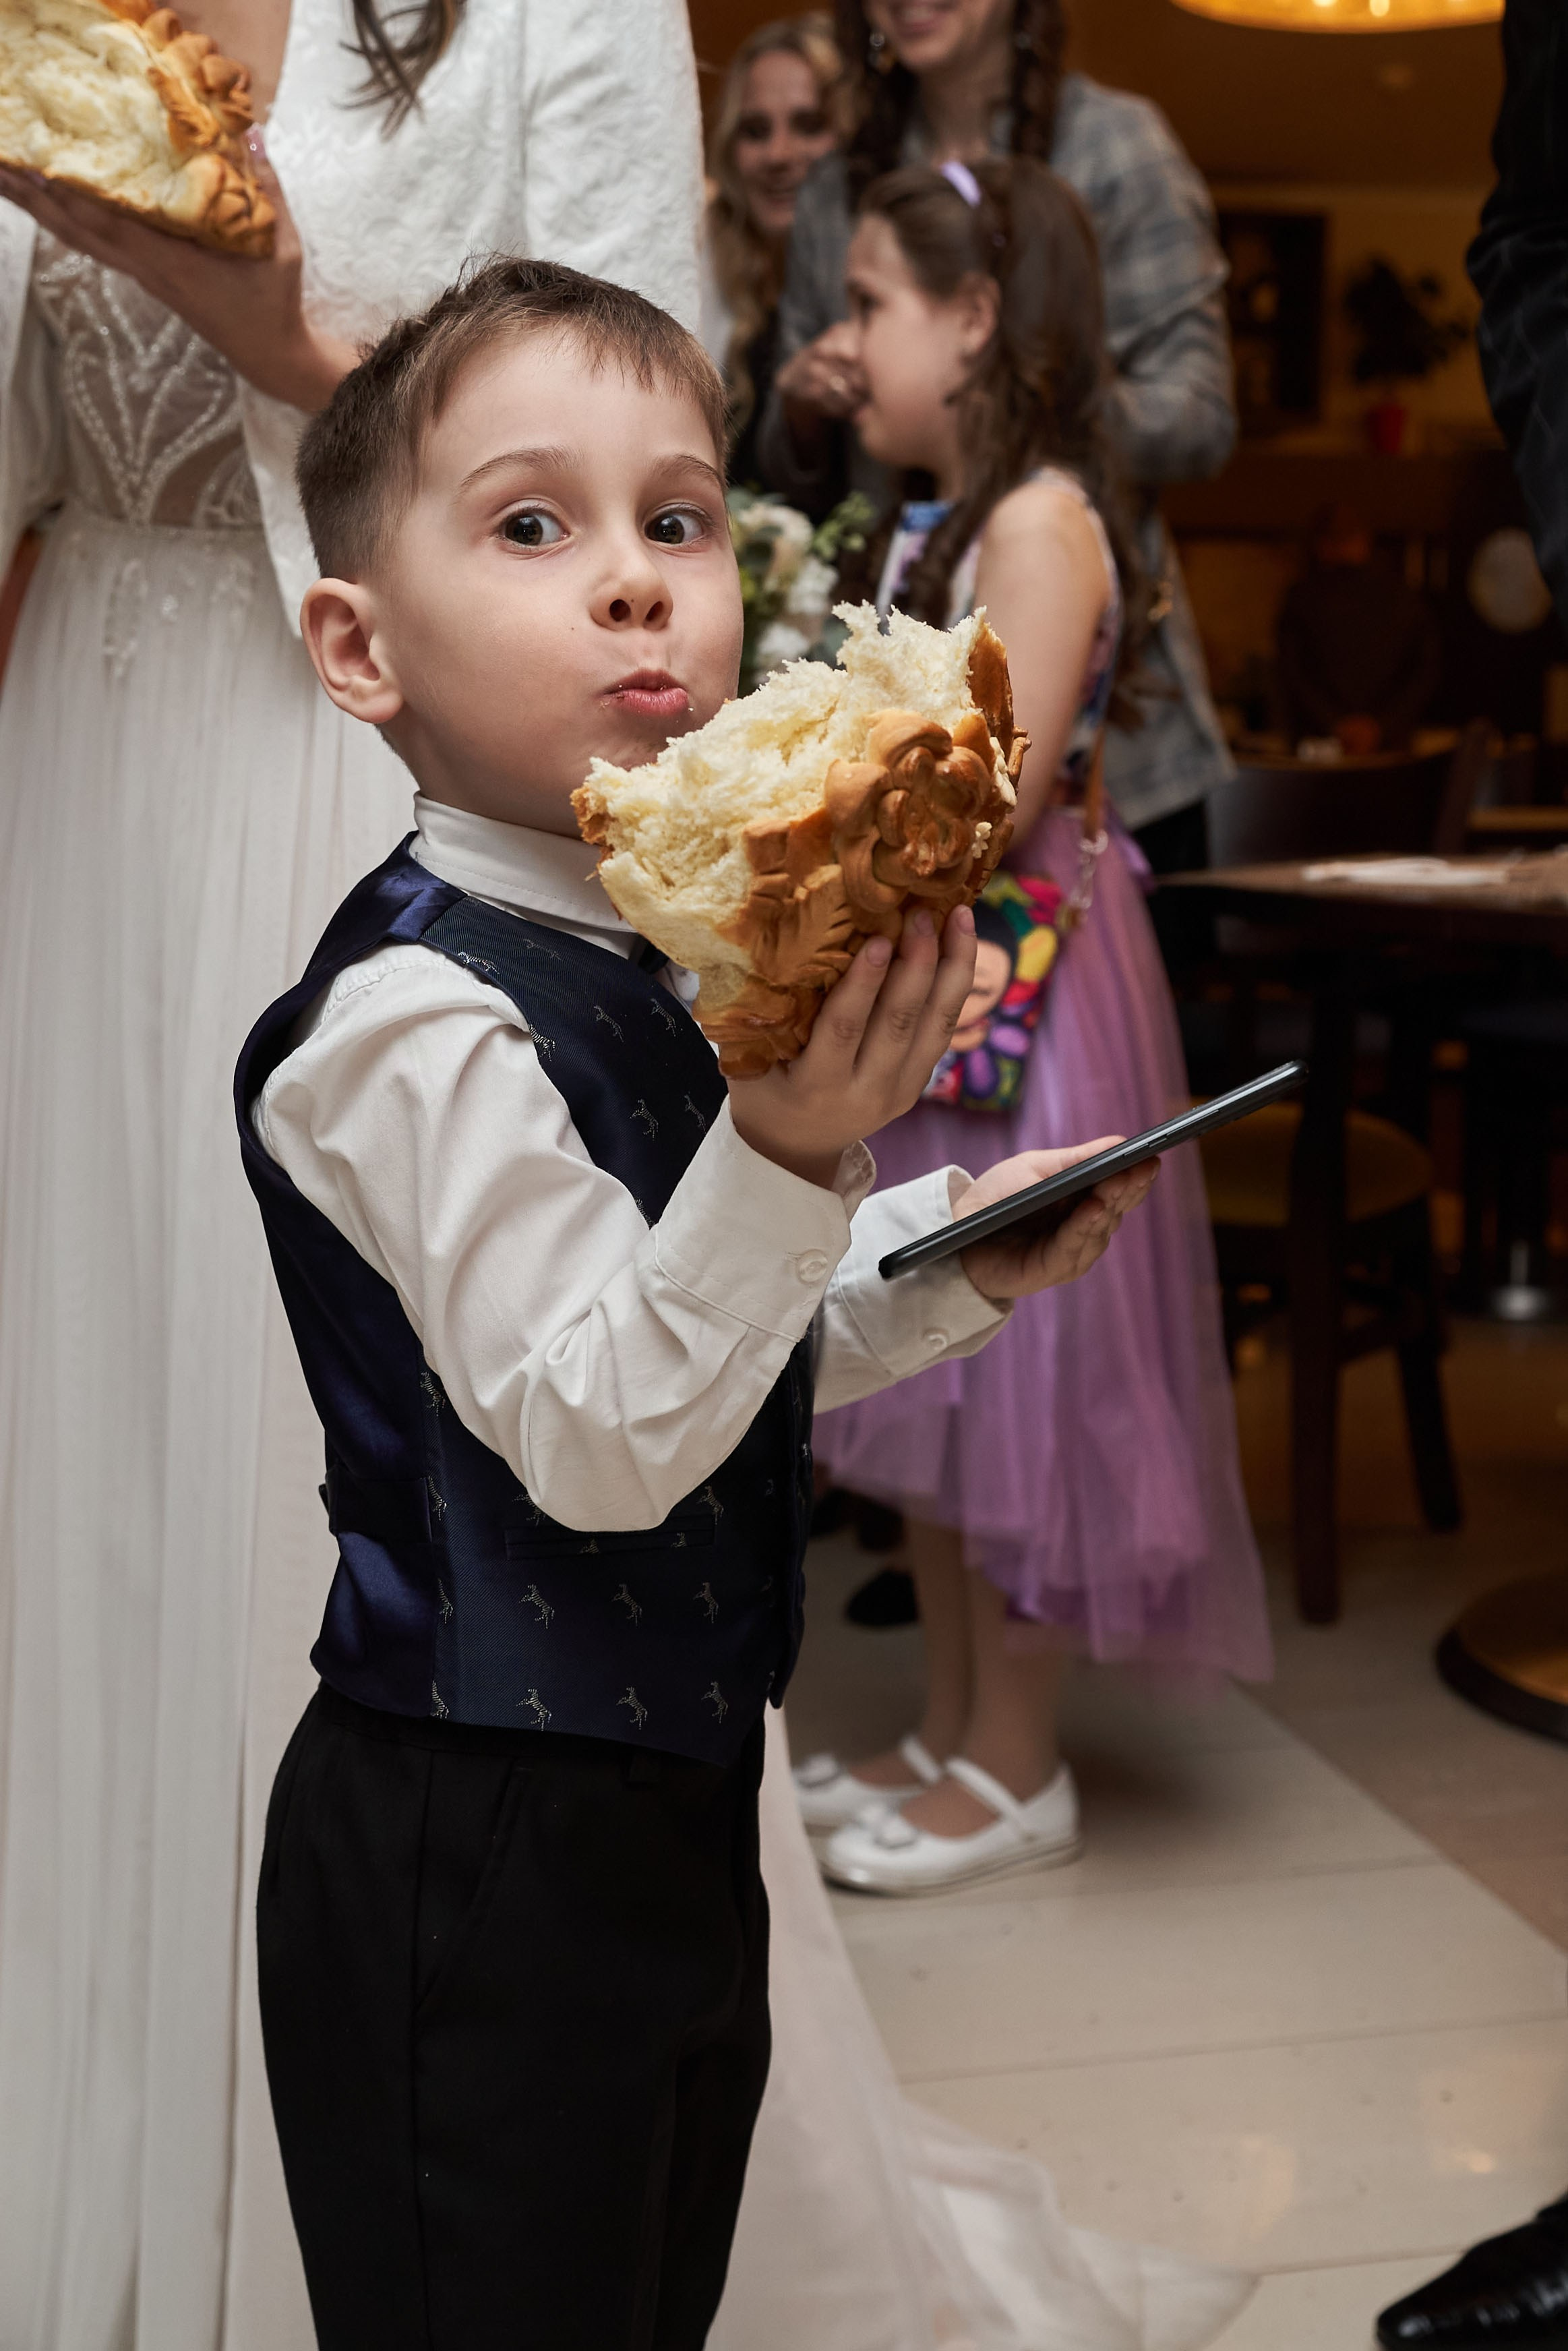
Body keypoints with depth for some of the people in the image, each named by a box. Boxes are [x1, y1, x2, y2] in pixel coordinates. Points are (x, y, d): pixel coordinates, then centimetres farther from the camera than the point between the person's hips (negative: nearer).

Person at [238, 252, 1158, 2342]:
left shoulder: (662, 955, 5)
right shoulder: (418, 1022, -23)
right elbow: (591, 1440, -26)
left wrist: (955, 1263, 3)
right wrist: (791, 1152, -36)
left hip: (669, 1812, 9)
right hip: (474, 1863, -9)